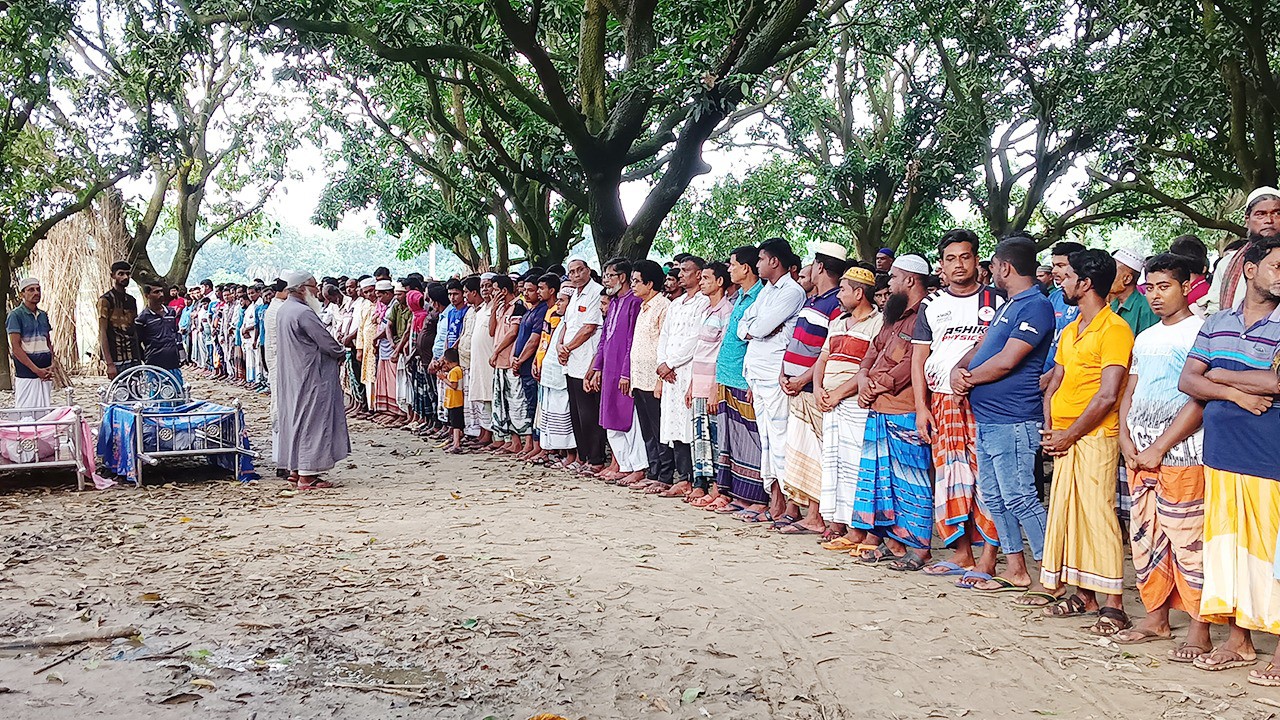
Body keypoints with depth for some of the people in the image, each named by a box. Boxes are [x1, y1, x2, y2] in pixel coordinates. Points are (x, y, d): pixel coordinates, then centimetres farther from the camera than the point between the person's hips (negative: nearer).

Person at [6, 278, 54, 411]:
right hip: (26, 374, -6)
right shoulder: (16, 315, -6)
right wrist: (36, 370, -14)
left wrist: (52, 366, 0)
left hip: (45, 373, 6)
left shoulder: (43, 315, 13)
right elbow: (15, 346, -11)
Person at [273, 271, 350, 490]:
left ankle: (295, 468, 22)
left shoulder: (283, 310, 10)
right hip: (310, 375, -10)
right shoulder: (303, 313, -20)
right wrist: (341, 353, 3)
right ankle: (307, 474, -3)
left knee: (295, 417, 15)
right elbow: (326, 341, -18)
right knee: (312, 420, -5)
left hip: (290, 375, 10)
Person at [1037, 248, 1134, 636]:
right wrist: (1049, 427, 4)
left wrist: (1069, 435, -12)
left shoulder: (1114, 329, -10)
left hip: (1095, 437, -8)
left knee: (1098, 514, -9)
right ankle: (1082, 594, 19)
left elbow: (1107, 396, -17)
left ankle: (1112, 605, -3)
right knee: (1066, 513, 10)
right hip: (1063, 437, 9)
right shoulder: (1069, 330, 17)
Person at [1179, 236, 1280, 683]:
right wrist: (1237, 393, -9)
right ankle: (1238, 641, 21)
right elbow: (1187, 380, 7)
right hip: (1220, 454, 5)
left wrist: (1222, 375, -4)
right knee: (1226, 542, 9)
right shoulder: (1217, 323, 12)